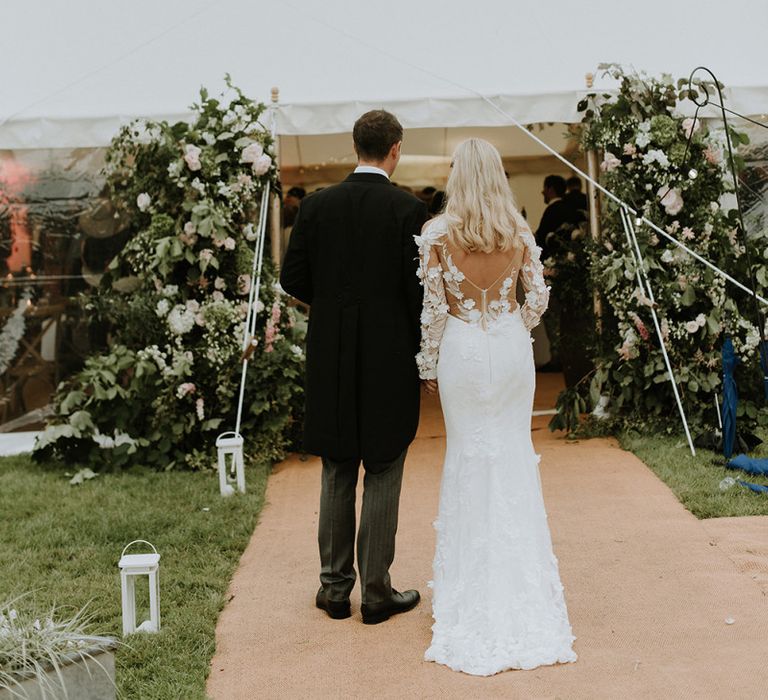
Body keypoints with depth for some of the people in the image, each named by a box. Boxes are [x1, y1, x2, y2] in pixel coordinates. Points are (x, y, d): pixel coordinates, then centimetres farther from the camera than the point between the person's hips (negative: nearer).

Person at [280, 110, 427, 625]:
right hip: (390, 358, -3)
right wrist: (421, 350, 3)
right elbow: (418, 287, -10)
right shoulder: (408, 209, -10)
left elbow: (293, 278, 1)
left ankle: (335, 586, 19)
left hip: (331, 360, 3)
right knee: (383, 477, 5)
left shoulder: (317, 205, 0)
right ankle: (377, 592, 10)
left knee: (337, 475, 14)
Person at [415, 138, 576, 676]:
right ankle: (522, 568, 16)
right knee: (515, 452, 10)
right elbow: (538, 296, 1)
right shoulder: (520, 232, -1)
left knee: (469, 454, 8)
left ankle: (476, 572, 15)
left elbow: (433, 307, -8)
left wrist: (428, 364, 1)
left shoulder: (438, 234, -8)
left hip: (463, 349, -2)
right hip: (512, 347, 2)